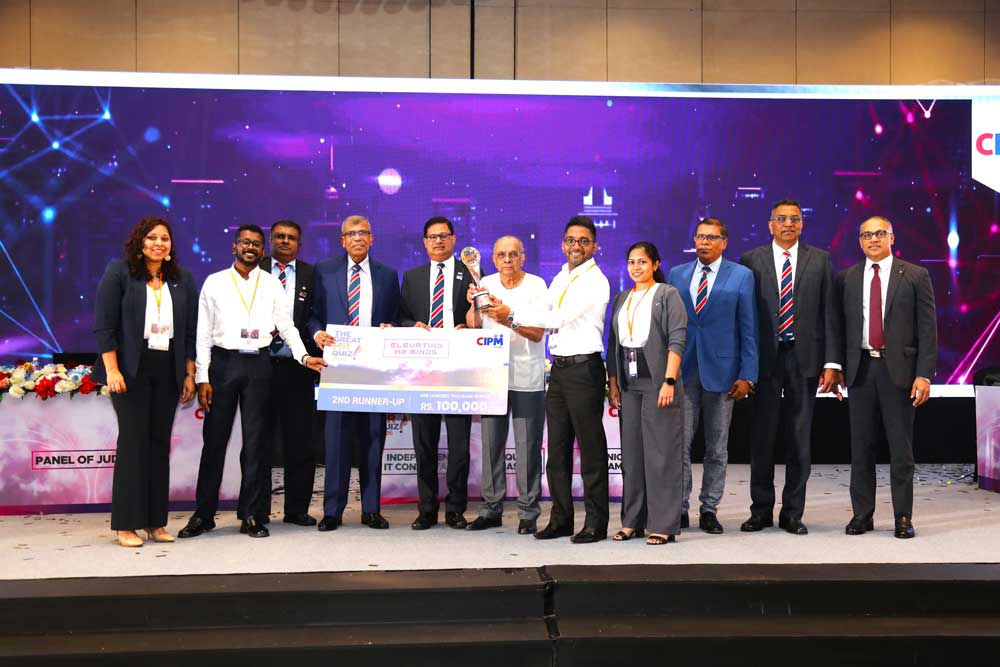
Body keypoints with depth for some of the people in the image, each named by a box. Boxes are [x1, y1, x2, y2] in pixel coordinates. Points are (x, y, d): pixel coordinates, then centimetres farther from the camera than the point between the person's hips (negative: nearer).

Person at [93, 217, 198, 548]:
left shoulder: (183, 280, 11)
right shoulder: (119, 272, 1)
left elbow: (190, 331, 12)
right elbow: (104, 325, -5)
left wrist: (190, 374, 7)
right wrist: (112, 370, -12)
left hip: (167, 370, 4)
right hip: (131, 369, -4)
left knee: (160, 442, 4)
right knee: (133, 440, -5)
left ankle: (156, 522, 10)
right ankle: (126, 524, 1)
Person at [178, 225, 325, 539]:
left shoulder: (271, 284, 10)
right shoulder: (215, 282, 6)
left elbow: (286, 325, 10)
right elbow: (203, 333, 4)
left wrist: (304, 356, -6)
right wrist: (202, 378, -3)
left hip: (259, 364, 1)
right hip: (224, 362, -1)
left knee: (255, 442, 5)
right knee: (214, 440, 2)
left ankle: (250, 514, 12)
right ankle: (203, 514, 13)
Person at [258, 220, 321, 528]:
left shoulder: (311, 275, 8)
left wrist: (314, 358, -3)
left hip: (298, 367, 1)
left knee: (300, 442, 5)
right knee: (260, 442, 5)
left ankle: (297, 509, 16)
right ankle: (257, 511, 13)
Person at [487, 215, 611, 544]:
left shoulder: (596, 281, -9)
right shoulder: (560, 278, 17)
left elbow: (558, 317, -16)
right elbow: (547, 318, 16)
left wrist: (512, 314, -11)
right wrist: (508, 316, 1)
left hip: (583, 369, -8)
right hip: (559, 368, 8)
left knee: (591, 448, -2)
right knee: (557, 448, 11)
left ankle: (596, 523, 6)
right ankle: (561, 519, 20)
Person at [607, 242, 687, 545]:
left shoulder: (667, 295, 0)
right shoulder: (621, 299, 17)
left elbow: (677, 340, -9)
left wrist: (669, 381, -18)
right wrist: (612, 383, 9)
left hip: (657, 381, -6)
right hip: (628, 384, 6)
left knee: (660, 452, -4)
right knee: (631, 452, 8)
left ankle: (663, 524, 1)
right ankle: (632, 521, 16)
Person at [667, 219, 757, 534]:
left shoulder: (741, 276, 3)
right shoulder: (676, 275, 10)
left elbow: (748, 329, 0)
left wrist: (747, 375, -7)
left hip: (720, 372, -1)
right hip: (682, 370, 2)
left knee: (717, 449, 7)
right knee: (679, 444, -1)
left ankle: (709, 510, 17)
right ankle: (679, 509, 9)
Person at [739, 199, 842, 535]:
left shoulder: (820, 260, 7)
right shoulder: (751, 261, 4)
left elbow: (829, 313, 4)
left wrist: (832, 362, -3)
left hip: (805, 358, 1)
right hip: (766, 358, -1)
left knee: (800, 439, 6)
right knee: (762, 437, 5)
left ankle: (792, 513, 16)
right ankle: (761, 510, 17)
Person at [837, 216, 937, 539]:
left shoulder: (915, 276, 2)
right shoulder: (846, 279, 8)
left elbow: (927, 329, -2)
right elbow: (840, 326, 10)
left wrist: (924, 374, -9)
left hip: (898, 369, -2)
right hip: (861, 368, 2)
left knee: (901, 448, 3)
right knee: (861, 447, 7)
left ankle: (903, 518, 12)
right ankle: (862, 515, 16)